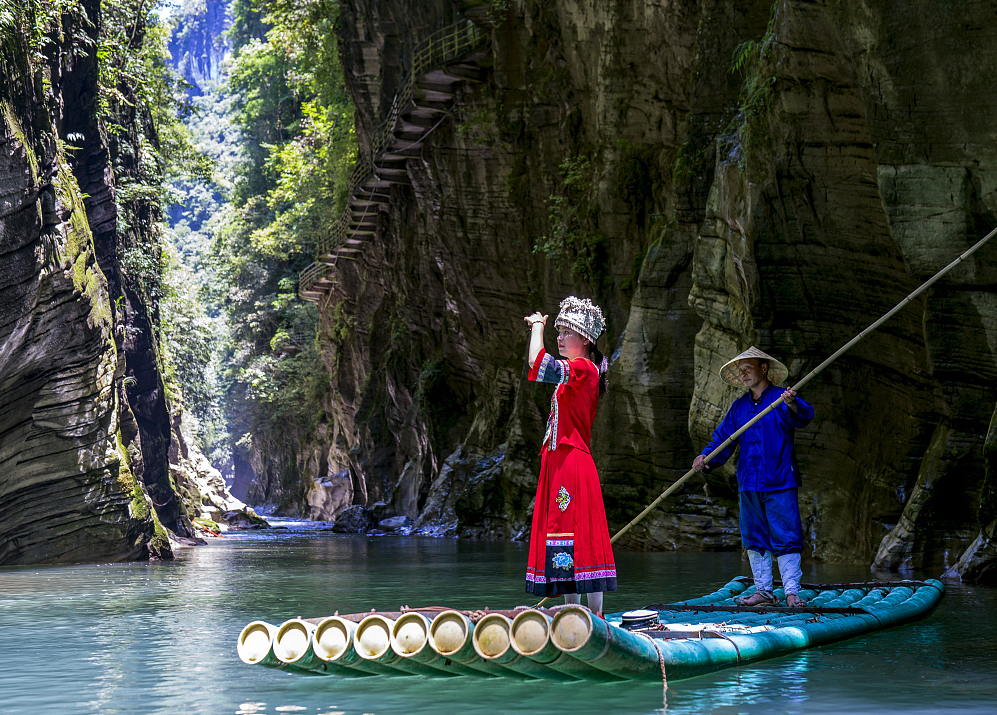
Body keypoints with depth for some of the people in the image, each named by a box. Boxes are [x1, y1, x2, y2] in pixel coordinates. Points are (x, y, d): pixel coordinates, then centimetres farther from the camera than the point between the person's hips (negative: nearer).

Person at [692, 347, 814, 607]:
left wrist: (793, 405, -45)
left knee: (786, 538, -6)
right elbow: (722, 439, 11)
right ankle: (764, 591, 18)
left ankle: (792, 592, -2)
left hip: (780, 482, -6)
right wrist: (706, 459, -8)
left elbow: (803, 417, -22)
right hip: (749, 485, 6)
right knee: (755, 538, 10)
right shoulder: (739, 407, 15)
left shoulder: (782, 399, -2)